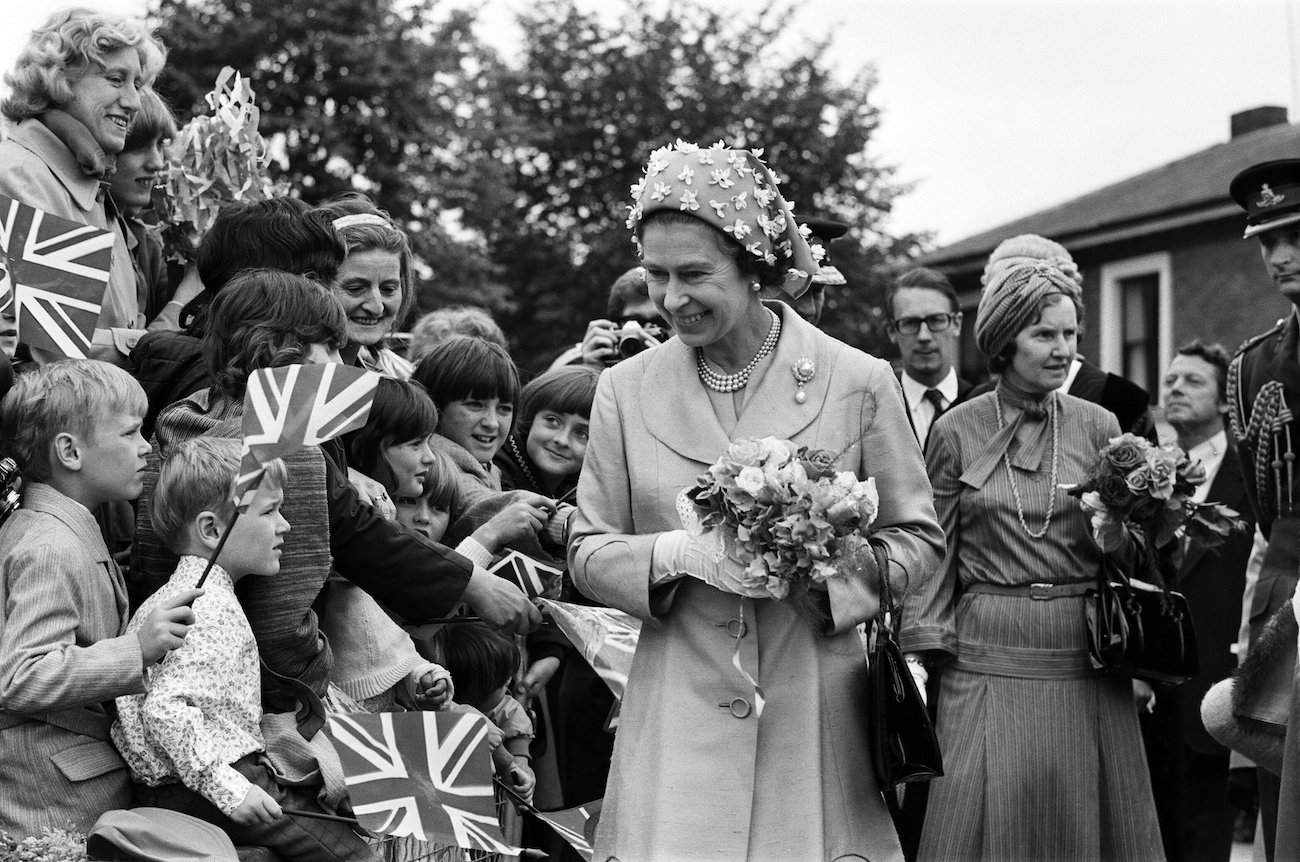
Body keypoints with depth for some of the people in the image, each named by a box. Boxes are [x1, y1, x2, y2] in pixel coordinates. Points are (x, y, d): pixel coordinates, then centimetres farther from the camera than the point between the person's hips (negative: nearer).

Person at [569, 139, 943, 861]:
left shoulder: (859, 382, -1)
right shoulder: (625, 390, 4)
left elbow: (917, 540, 5)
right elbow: (588, 553, 7)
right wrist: (678, 552, -13)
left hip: (813, 717, -1)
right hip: (677, 720, 1)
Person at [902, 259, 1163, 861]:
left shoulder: (1098, 427, 5)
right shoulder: (956, 431, 2)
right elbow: (934, 551, 5)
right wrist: (926, 653, -1)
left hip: (1085, 659, 1)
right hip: (988, 658, -1)